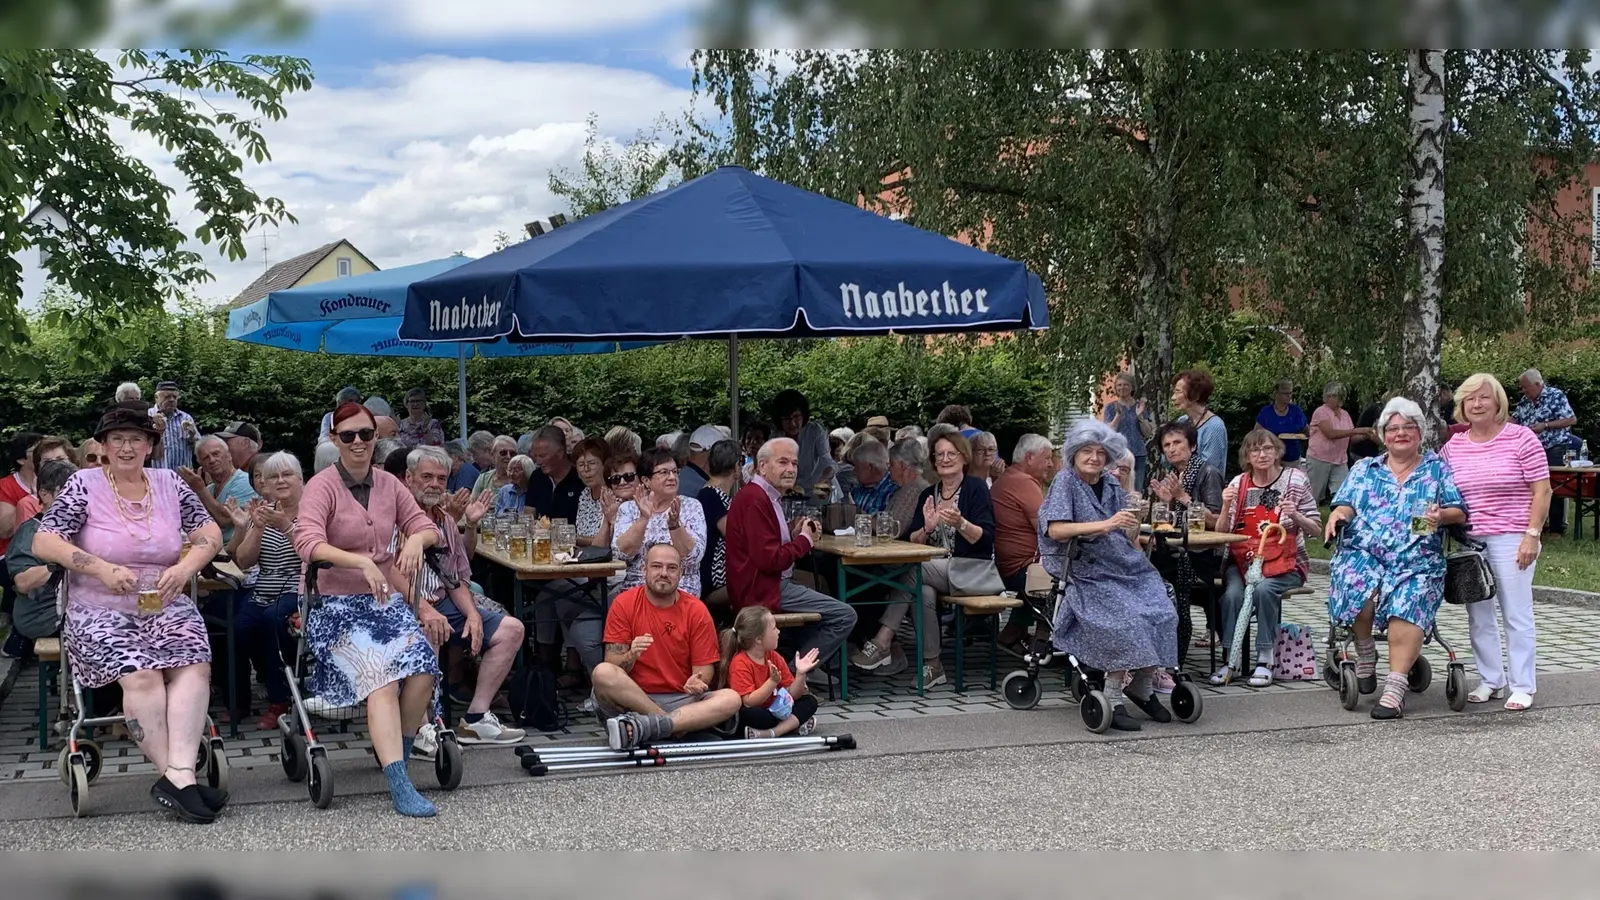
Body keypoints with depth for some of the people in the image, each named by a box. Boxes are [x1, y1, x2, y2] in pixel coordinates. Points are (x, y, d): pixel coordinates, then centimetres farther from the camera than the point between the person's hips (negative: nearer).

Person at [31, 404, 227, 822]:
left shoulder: (169, 483, 11)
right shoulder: (84, 484, 2)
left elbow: (210, 534, 9)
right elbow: (44, 543, -6)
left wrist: (186, 567, -12)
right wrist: (102, 569, -18)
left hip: (166, 607, 3)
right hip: (100, 613, -3)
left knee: (195, 665, -27)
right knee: (141, 673, -30)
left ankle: (177, 776, -36)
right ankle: (178, 777, -26)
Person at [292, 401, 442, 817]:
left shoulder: (388, 484, 9)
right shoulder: (322, 486, -7)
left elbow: (425, 526, 14)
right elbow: (308, 544, -22)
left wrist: (416, 539, -11)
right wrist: (362, 562, -36)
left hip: (386, 599, 5)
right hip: (337, 604, -5)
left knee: (423, 670, -22)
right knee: (381, 678, -28)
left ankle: (394, 751, 2)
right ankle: (399, 785, -32)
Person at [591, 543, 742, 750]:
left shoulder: (696, 610, 2)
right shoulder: (624, 603, 0)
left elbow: (704, 668, 2)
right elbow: (612, 667, -3)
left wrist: (697, 682, -22)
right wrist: (630, 656, -26)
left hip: (682, 700, 1)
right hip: (632, 699, -1)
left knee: (730, 699, -26)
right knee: (602, 673, -31)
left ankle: (643, 727, -36)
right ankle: (677, 725, -24)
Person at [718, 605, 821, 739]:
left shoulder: (774, 657, 4)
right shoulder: (740, 663, -18)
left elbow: (792, 695, 4)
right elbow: (749, 702, -26)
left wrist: (800, 674, -13)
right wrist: (773, 681, -33)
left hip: (774, 710, 8)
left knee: (810, 701, -4)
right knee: (748, 714, -39)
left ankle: (769, 733, -22)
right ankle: (793, 725, -21)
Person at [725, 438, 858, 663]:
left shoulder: (767, 497, 15)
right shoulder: (755, 500, -19)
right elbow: (770, 560, -25)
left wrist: (798, 534, -2)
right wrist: (805, 539, -11)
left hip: (771, 584, 12)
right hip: (762, 591, -12)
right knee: (845, 616, -12)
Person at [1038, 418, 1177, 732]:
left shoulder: (1111, 485, 13)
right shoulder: (1065, 482, -3)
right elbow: (1055, 530, -19)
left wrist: (1132, 527, -5)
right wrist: (1105, 525, -25)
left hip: (1126, 566, 6)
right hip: (1088, 573, -5)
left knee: (1161, 613, -17)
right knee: (1126, 621, -27)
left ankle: (1142, 687, 1)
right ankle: (1113, 702, -18)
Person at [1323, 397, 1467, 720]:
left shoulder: (1438, 469, 16)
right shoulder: (1364, 469, 21)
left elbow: (1459, 512, 9)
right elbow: (1346, 504, 11)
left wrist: (1442, 516, -14)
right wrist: (1337, 515, -13)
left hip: (1417, 560, -1)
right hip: (1363, 553, 1)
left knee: (1409, 603, -31)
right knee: (1360, 588, -32)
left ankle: (1395, 689, -33)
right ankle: (1365, 654, -5)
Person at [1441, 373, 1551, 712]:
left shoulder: (1521, 439, -5)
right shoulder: (1453, 446, 8)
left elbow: (1541, 491, -6)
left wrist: (1532, 535, -13)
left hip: (1511, 540, -5)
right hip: (1468, 542, 5)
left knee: (1517, 614, 0)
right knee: (1478, 616, 10)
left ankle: (1523, 685, 7)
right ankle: (1490, 680, 21)